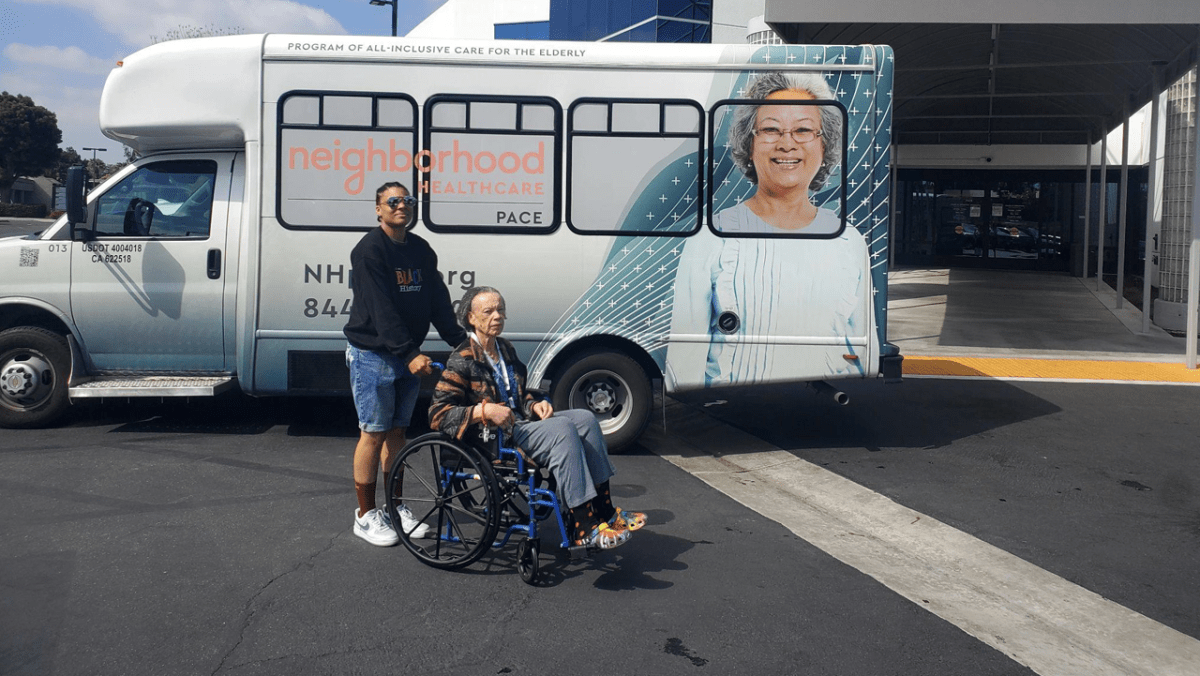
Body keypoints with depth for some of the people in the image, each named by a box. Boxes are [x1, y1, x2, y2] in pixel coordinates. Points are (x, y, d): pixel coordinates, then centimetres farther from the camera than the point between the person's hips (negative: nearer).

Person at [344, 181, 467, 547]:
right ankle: (366, 514, 9)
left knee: (397, 430, 13)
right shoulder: (369, 250, -13)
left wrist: (461, 342, 1)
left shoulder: (421, 249, 9)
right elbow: (382, 310, -21)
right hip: (372, 355, -6)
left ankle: (395, 505, 23)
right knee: (374, 432, -2)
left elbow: (438, 301, 10)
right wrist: (410, 354, -27)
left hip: (408, 355, 7)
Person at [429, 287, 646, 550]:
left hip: (518, 424, 9)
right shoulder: (462, 361, -7)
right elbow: (438, 415, -14)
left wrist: (535, 406, 6)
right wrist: (484, 411, -26)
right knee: (562, 429, -29)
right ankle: (583, 528, -32)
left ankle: (604, 511, -10)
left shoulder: (505, 349, 18)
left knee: (585, 418, -10)